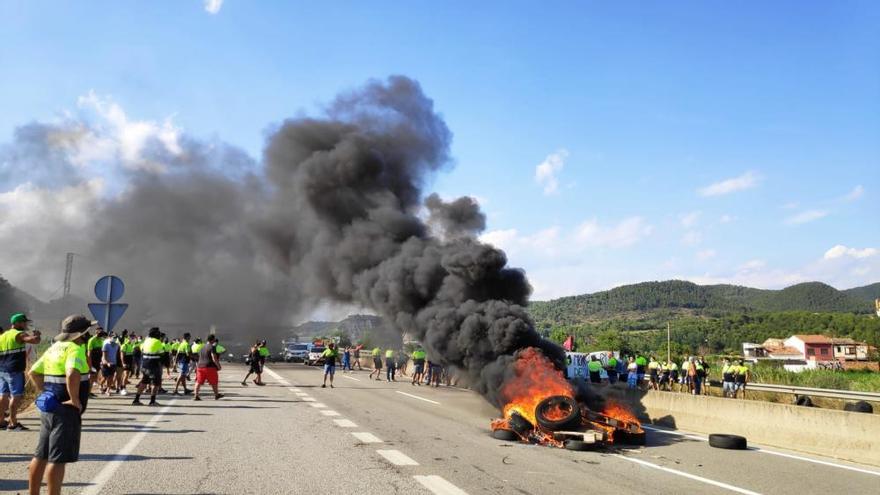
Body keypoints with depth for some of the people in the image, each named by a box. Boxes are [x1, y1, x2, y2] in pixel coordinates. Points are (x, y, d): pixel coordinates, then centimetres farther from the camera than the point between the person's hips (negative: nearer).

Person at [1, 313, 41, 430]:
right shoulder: (19, 334, -9)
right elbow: (35, 340, -23)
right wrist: (36, 334, -4)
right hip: (15, 371, -8)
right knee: (16, 396, -5)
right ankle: (13, 424, -4)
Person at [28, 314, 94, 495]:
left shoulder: (54, 348, 12)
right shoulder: (75, 348, -17)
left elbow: (34, 372, 20)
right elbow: (72, 374, -34)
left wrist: (45, 392, 17)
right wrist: (75, 399, -24)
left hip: (49, 408, 9)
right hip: (66, 410, -9)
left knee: (41, 455, 16)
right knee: (58, 459, -3)